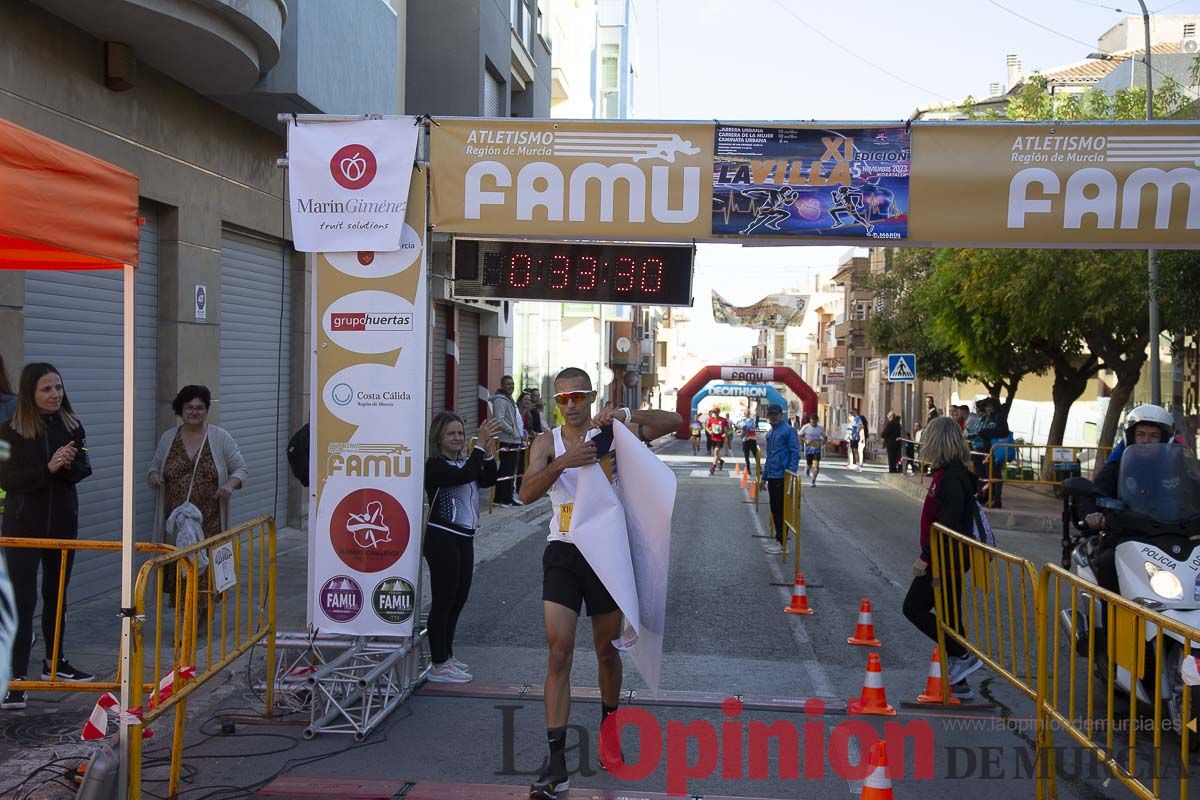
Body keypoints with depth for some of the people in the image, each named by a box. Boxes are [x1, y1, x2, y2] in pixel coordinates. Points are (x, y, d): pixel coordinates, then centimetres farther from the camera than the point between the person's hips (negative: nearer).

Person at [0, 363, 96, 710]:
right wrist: (48, 468, -25)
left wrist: (68, 465, -19)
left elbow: (84, 469, 3)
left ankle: (55, 663, 31)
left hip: (63, 522, 4)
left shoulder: (72, 426, 2)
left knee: (56, 594, 16)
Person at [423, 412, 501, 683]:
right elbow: (465, 476, -28)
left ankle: (446, 656, 28)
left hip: (464, 538, 9)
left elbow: (488, 480, 2)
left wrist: (488, 450, -9)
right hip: (442, 537, -9)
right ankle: (439, 666, 1)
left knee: (459, 598, 15)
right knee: (443, 600, -5)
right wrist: (481, 445, -24)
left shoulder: (464, 462, 13)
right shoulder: (435, 465, -12)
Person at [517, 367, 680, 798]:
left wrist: (627, 415, -23)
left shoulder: (612, 434, 0)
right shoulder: (547, 443, 1)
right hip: (563, 553, 0)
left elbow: (674, 422, -9)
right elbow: (527, 493, -16)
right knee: (559, 653, -9)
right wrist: (563, 462, -32)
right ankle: (557, 763, -8)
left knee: (606, 649, 14)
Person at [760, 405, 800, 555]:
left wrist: (791, 471, -21)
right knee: (774, 509, 12)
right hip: (771, 477, 8)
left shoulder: (788, 430, -8)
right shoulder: (770, 433, 17)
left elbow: (795, 452, -12)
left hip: (782, 476, -8)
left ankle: (782, 542, 2)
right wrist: (764, 476, 21)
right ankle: (777, 539, 21)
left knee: (781, 510, -4)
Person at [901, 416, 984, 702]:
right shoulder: (949, 473, 12)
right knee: (949, 615, 12)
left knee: (914, 607, -3)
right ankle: (958, 683, 18)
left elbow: (947, 524, -25)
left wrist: (926, 556, -22)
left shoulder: (952, 477, -19)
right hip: (946, 559, 10)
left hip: (946, 559, -10)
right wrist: (928, 555, 20)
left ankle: (962, 656, -2)